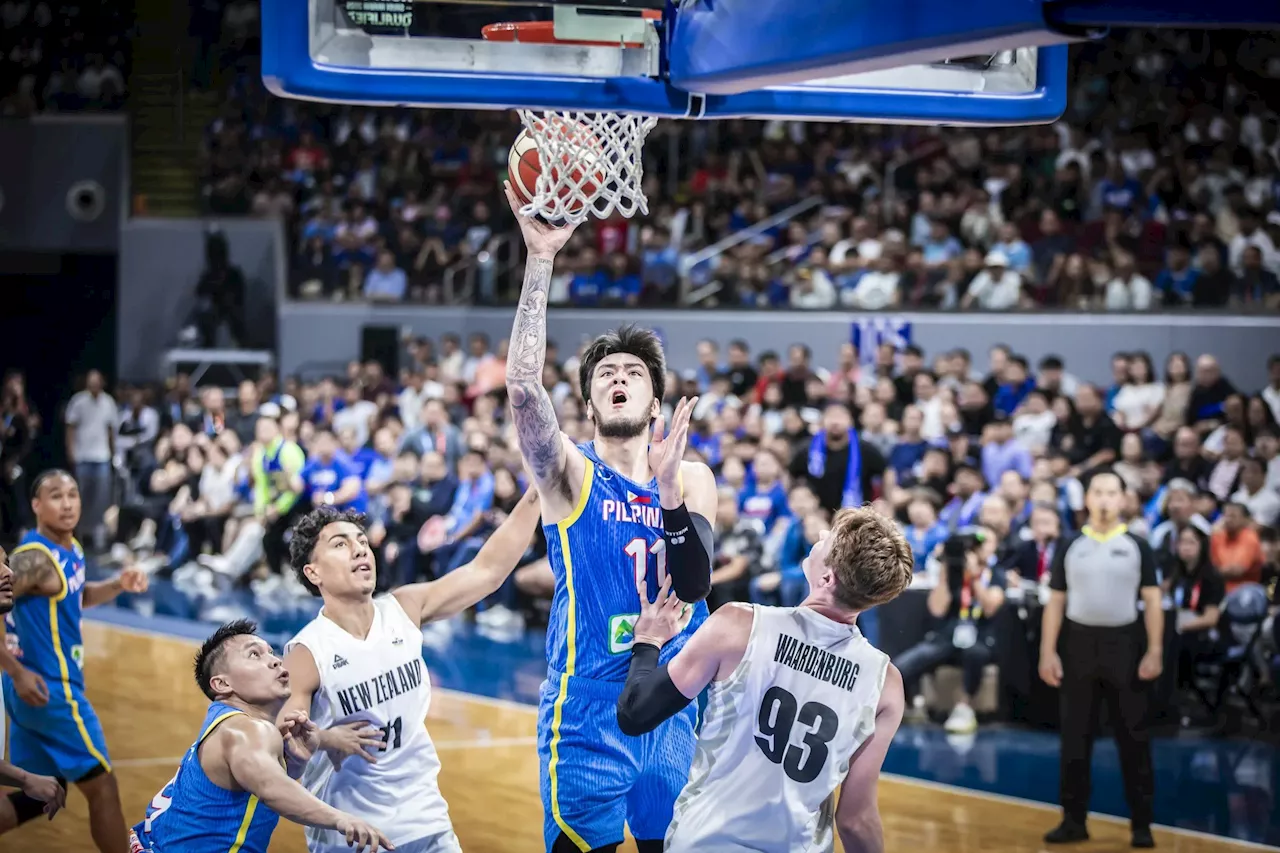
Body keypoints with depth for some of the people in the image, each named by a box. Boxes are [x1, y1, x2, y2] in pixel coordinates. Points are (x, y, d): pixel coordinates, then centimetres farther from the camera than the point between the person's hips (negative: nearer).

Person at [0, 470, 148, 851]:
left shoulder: (70, 550, 8)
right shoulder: (35, 559, -20)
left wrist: (118, 585, 9)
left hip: (39, 690, 9)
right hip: (49, 690, -9)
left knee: (34, 798, 15)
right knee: (102, 787, 1)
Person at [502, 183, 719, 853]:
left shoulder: (693, 478, 6)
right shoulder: (570, 471, -3)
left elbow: (693, 587, -8)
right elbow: (523, 386, -22)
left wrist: (669, 488, -22)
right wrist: (540, 261, -26)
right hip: (587, 705, -4)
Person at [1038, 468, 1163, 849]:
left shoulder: (1137, 546, 4)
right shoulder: (1070, 547, 7)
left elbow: (1152, 602, 1)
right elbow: (1055, 603, 8)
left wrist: (1155, 651, -8)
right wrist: (1048, 652, -1)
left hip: (1124, 644, -1)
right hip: (1080, 643, 1)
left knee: (1133, 736, 1)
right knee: (1075, 736, 4)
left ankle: (1141, 823, 5)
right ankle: (1074, 819, 11)